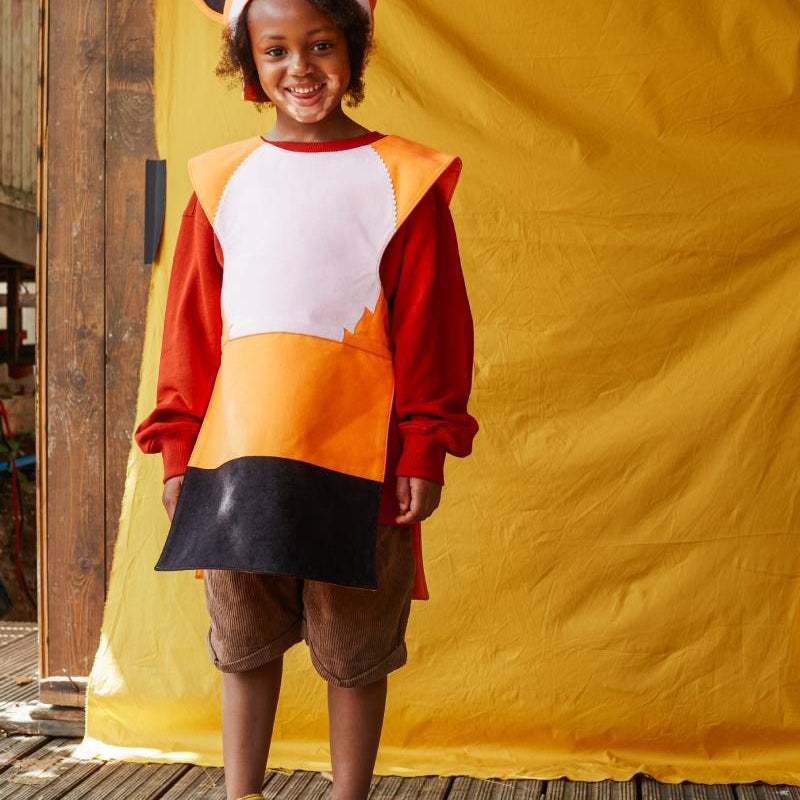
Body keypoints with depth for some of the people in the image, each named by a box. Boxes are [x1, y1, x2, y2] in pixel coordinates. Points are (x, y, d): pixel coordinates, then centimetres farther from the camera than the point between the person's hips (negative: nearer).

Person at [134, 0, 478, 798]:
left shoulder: (400, 178, 2)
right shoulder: (223, 180, 9)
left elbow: (431, 328, 0)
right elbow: (189, 325, 11)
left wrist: (424, 451, -4)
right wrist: (179, 448, 7)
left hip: (356, 459, -2)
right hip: (238, 455, 2)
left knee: (354, 650, 8)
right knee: (244, 639, 12)